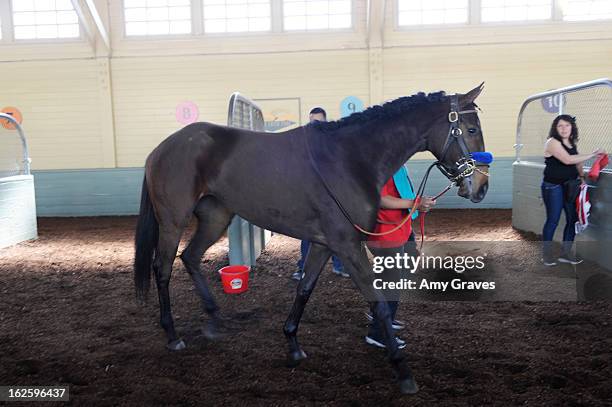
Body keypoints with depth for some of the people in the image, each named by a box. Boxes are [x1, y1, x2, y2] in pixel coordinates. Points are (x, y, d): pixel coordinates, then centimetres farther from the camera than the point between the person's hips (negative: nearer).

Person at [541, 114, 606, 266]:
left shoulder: (572, 143, 11)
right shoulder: (553, 142, -13)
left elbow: (577, 162, 22)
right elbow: (567, 160, -25)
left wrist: (582, 176, 3)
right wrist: (593, 154, -20)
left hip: (570, 187, 7)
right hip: (553, 187, -7)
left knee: (573, 219, 7)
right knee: (553, 220, -1)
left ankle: (565, 253, 19)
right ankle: (546, 253, 14)